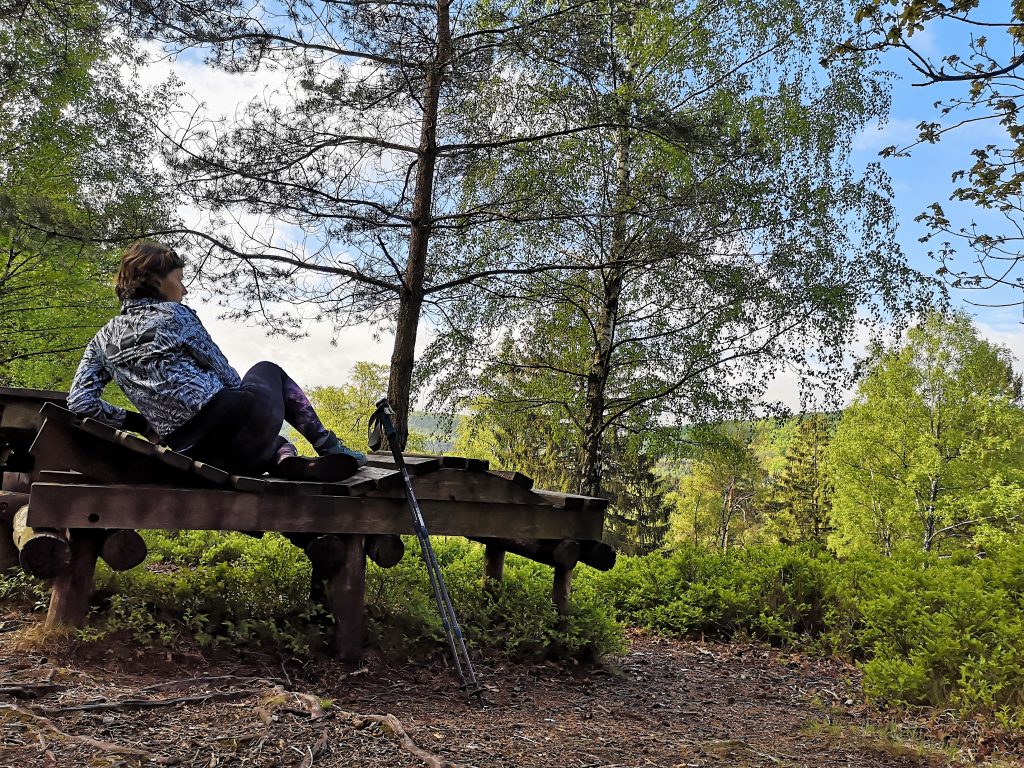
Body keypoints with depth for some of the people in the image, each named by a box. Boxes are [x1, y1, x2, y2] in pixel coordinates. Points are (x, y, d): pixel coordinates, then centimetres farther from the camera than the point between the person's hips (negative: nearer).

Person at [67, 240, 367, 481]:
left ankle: (286, 460, 5)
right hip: (237, 422, -5)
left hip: (189, 450, 6)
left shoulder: (104, 339, 13)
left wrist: (143, 424, 13)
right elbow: (226, 376, 0)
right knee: (267, 370, 30)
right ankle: (332, 449, 24)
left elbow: (80, 402, 5)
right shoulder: (173, 313, -3)